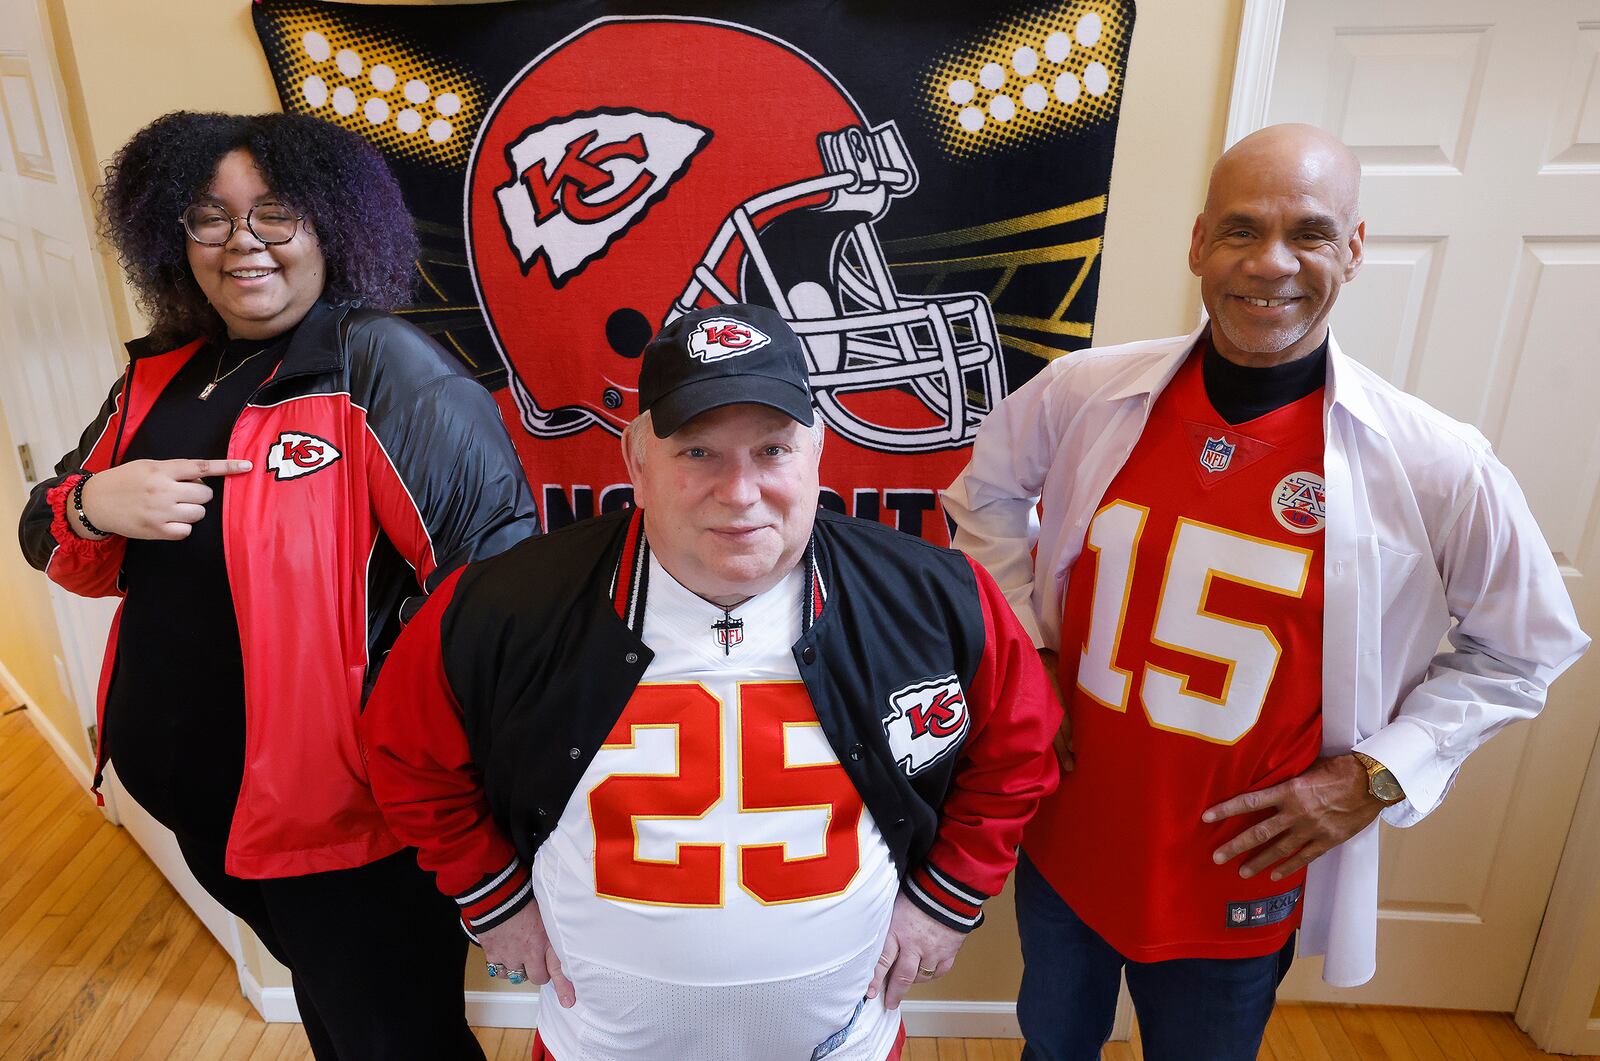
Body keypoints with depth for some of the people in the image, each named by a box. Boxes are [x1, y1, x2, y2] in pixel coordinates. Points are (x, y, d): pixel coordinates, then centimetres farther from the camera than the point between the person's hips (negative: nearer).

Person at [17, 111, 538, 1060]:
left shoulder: (385, 368, -18)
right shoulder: (159, 378, 5)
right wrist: (91, 504, -10)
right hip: (187, 792, 7)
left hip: (343, 811, -6)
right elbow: (57, 548, 14)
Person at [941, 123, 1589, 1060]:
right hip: (1061, 844, 2)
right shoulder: (1086, 393, -12)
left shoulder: (1440, 467, -16)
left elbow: (1524, 648, 0)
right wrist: (1025, 644, -3)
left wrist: (1378, 775, -10)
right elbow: (986, 492, 6)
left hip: (1242, 886, -1)